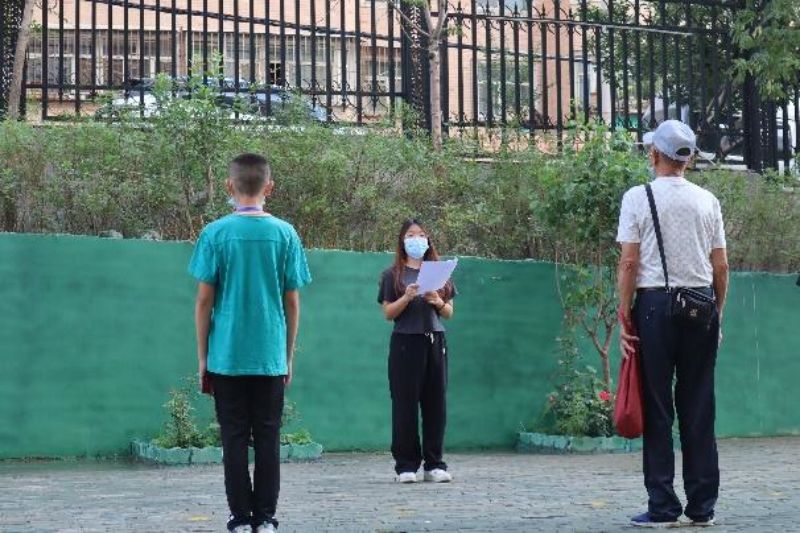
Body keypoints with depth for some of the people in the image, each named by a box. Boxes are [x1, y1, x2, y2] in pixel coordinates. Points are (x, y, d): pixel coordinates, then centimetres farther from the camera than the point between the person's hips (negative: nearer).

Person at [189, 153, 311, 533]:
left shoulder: (215, 233, -4)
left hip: (227, 356, -1)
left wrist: (202, 356, 5)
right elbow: (292, 302, 4)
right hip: (271, 357, 1)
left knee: (235, 439, 5)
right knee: (268, 438, 7)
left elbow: (204, 301, -3)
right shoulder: (285, 234, 1)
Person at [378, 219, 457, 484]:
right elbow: (388, 313, 1)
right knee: (406, 404, -4)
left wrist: (437, 302, -6)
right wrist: (407, 297, -15)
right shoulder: (392, 275, 7)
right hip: (405, 342, -3)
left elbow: (449, 313, 15)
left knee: (435, 403, 1)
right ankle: (406, 465, 0)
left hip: (435, 342, 3)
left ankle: (434, 464, 6)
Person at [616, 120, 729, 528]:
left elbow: (629, 263, -6)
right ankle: (702, 508, 11)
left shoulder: (638, 198, -2)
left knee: (657, 407, 1)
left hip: (656, 304, -3)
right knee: (699, 408, 7)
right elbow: (721, 267, 8)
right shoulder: (708, 201, 8)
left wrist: (625, 319, -2)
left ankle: (663, 508, 1)